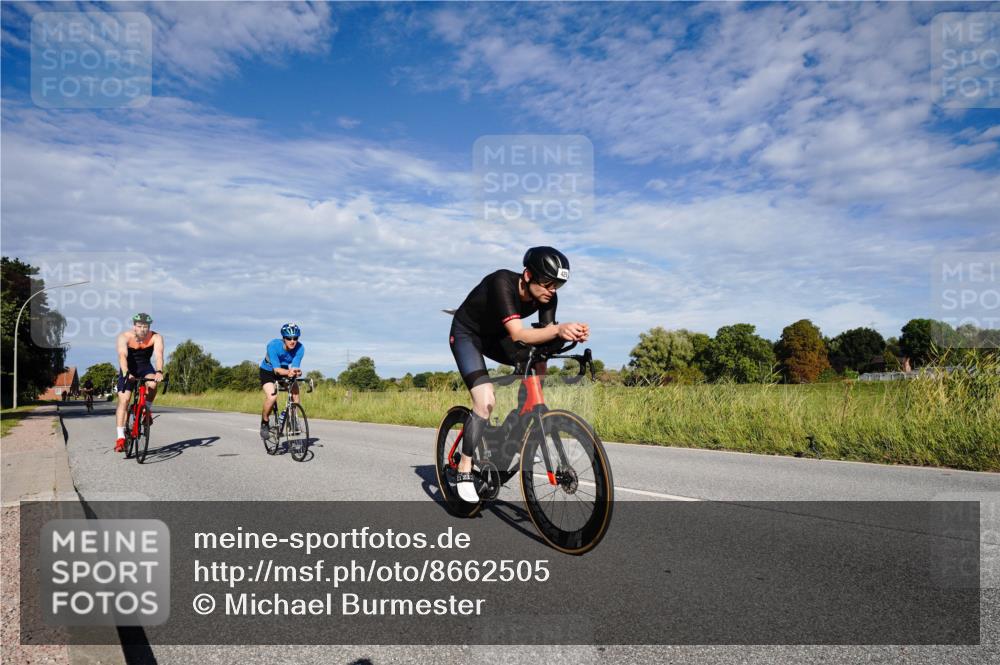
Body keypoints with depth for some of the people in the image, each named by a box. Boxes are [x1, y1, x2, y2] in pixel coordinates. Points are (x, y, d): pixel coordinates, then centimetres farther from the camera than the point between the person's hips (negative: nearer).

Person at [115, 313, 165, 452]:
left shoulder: (156, 338, -21)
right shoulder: (124, 337, -24)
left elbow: (158, 355, -35)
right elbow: (122, 355, -38)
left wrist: (159, 371, -54)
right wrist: (126, 373, -55)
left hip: (145, 367, 1)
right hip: (129, 370, 0)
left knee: (152, 384, -32)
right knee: (123, 400, -12)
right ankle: (120, 438, -12)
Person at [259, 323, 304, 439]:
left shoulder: (300, 348, -24)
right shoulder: (273, 345, -32)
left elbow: (295, 366, -28)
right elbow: (276, 369, -36)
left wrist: (296, 372, -52)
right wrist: (288, 372, -57)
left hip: (286, 371, 3)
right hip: (268, 371, -3)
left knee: (295, 393, -21)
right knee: (272, 396, -26)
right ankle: (264, 423, -1)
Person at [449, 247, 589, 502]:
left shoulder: (547, 296, -17)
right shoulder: (502, 283, -35)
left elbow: (544, 339, -21)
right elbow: (518, 335, -46)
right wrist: (558, 329, -61)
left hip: (495, 335, 7)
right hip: (466, 334, -6)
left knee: (535, 364, -14)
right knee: (486, 401, -21)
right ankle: (465, 471, -8)